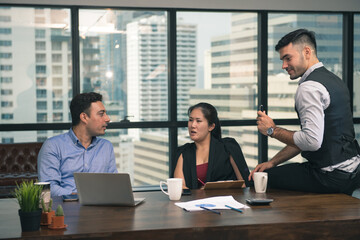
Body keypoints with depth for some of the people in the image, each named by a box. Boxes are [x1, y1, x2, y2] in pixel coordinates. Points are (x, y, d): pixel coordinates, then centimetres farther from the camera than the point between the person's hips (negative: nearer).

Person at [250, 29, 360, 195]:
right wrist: (272, 162, 15)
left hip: (332, 179, -10)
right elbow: (305, 137, 18)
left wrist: (273, 130, -14)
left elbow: (312, 141, -29)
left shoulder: (309, 87, -19)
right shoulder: (333, 79, 14)